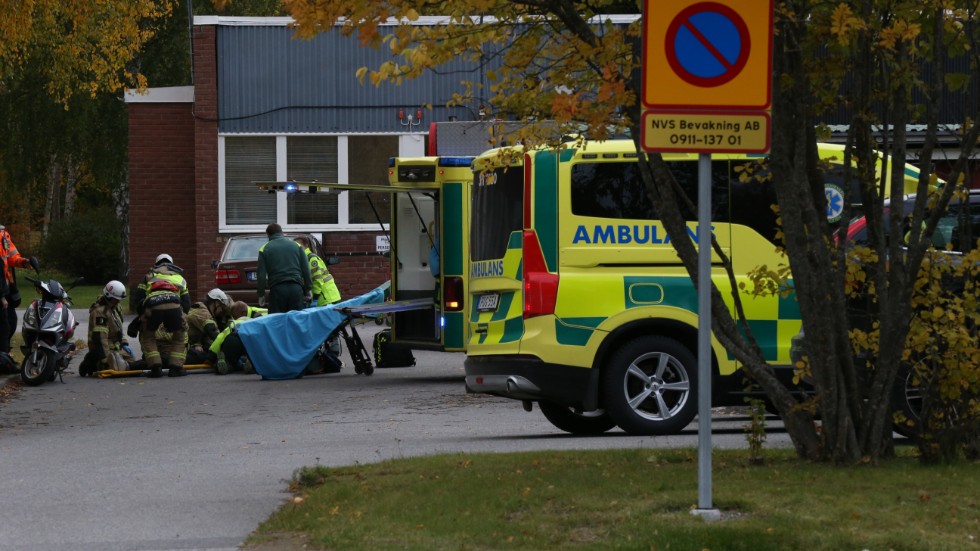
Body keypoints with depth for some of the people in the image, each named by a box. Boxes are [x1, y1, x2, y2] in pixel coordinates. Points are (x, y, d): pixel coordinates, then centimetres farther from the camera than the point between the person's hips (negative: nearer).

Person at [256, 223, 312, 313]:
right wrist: (308, 290, 12)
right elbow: (306, 270, 8)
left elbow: (261, 275, 2)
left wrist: (261, 295, 8)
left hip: (277, 289, -2)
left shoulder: (264, 249, 7)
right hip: (296, 288, 2)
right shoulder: (296, 245, 12)